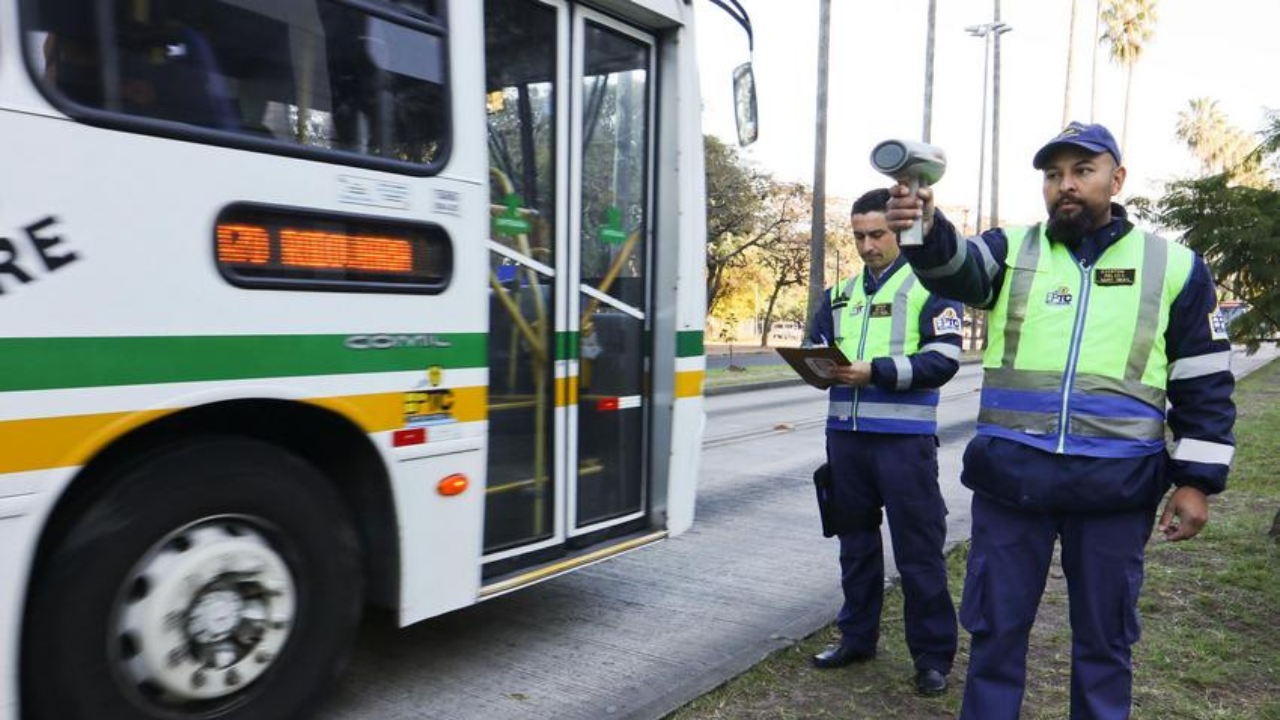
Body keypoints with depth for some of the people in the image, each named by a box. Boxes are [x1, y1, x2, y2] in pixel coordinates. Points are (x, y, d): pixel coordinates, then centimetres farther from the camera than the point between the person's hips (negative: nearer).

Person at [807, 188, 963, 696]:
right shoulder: (842, 292, 17)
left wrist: (877, 371, -20)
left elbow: (943, 359, -11)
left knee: (918, 549, 0)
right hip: (846, 434, 6)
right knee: (856, 540, 15)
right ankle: (857, 637, 29)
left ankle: (933, 655, 13)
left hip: (903, 438, -6)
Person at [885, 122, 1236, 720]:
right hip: (1009, 478, 1)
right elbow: (956, 269, -19)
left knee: (1103, 636, 14)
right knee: (996, 627, 10)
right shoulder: (1011, 250, 5)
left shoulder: (1175, 266, 5)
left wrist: (1196, 481, 2)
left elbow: (1205, 385, 7)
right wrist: (926, 231, -41)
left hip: (1116, 488, 0)